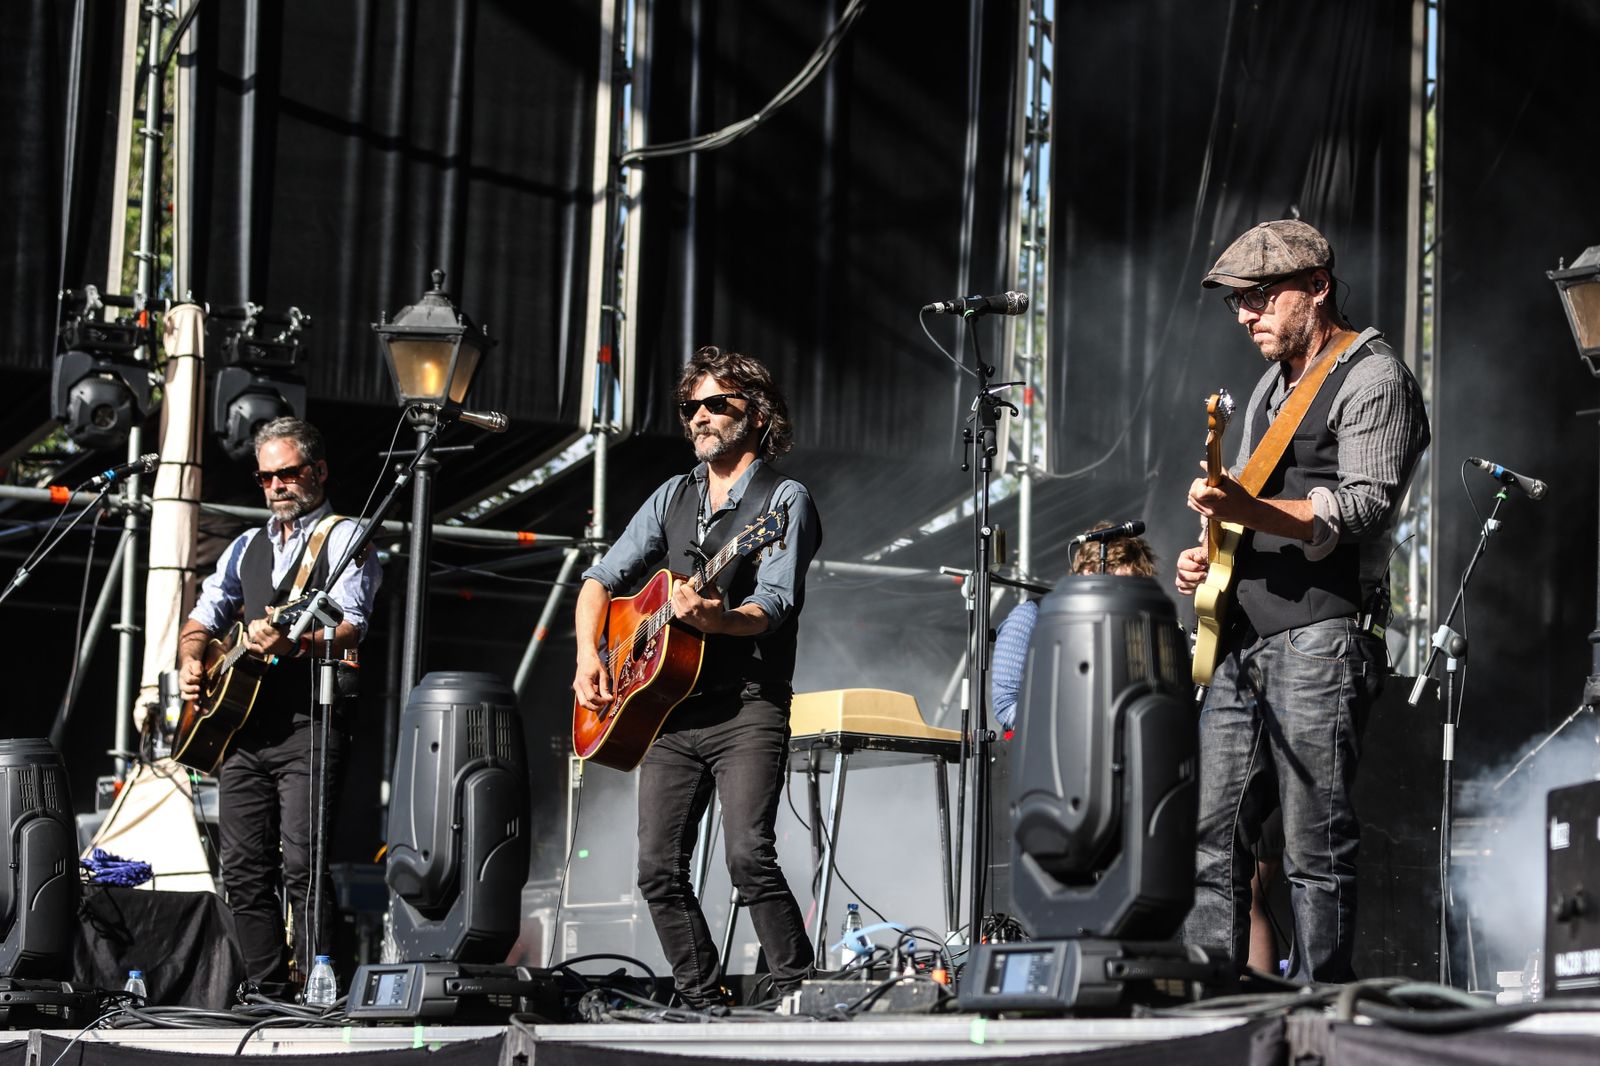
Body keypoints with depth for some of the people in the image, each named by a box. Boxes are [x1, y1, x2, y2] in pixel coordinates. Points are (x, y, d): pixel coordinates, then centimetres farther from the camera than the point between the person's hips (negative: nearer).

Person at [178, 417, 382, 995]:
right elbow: (201, 619, 26)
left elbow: (349, 629, -13)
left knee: (302, 865, -16)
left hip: (309, 726, -7)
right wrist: (191, 661, 4)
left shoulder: (346, 540, 2)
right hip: (241, 726, 7)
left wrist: (292, 642, -32)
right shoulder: (246, 546, 23)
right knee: (243, 870, 3)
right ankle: (268, 994, 9)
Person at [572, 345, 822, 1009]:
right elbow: (601, 580, 20)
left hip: (746, 708, -6)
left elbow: (771, 610, -15)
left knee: (748, 856, -22)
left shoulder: (783, 499, -2)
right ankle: (705, 1004, 9)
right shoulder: (673, 497, 17)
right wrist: (588, 656, 3)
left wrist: (710, 618, -34)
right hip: (669, 709, 6)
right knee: (659, 871, -1)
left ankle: (799, 995, -16)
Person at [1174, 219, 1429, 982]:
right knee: (1212, 839, 5)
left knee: (1316, 853, -7)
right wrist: (1210, 557, 12)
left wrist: (1249, 511, -31)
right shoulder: (1272, 384, 22)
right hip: (1244, 642, 9)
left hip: (1321, 639, -9)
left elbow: (1366, 506, -18)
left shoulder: (1373, 378, -4)